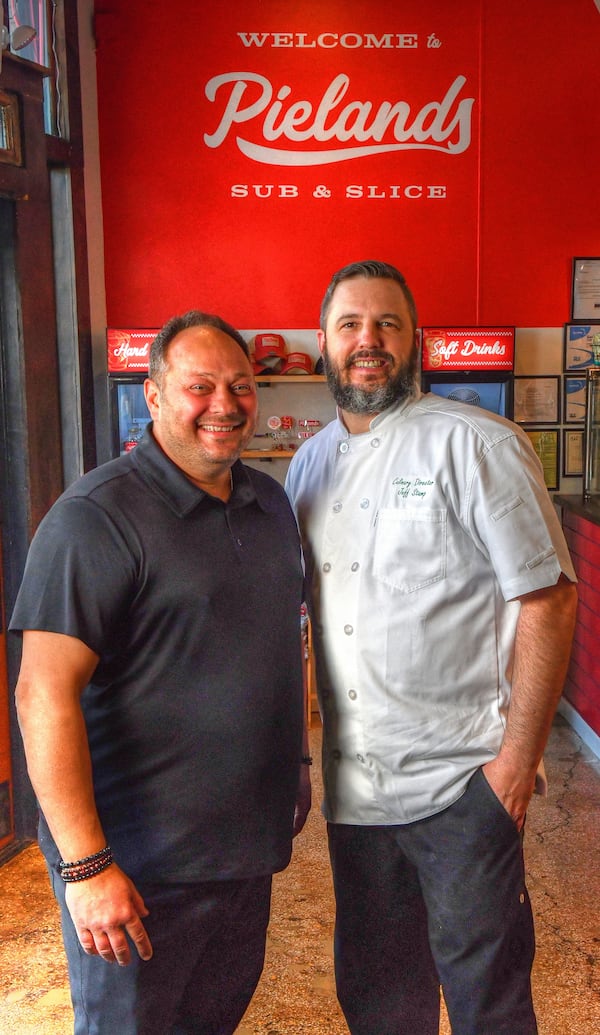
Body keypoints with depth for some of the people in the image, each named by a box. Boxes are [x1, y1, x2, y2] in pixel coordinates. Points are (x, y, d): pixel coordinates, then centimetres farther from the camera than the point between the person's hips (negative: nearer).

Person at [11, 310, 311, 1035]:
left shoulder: (271, 502, 6)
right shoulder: (96, 518, -19)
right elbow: (46, 694, -22)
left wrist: (296, 763, 19)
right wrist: (85, 865, -24)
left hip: (247, 843, 7)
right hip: (141, 866, -7)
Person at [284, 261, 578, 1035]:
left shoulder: (476, 445, -11)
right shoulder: (311, 462, 8)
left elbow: (550, 600, -12)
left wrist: (520, 755, -15)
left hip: (462, 784, -5)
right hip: (352, 785, 6)